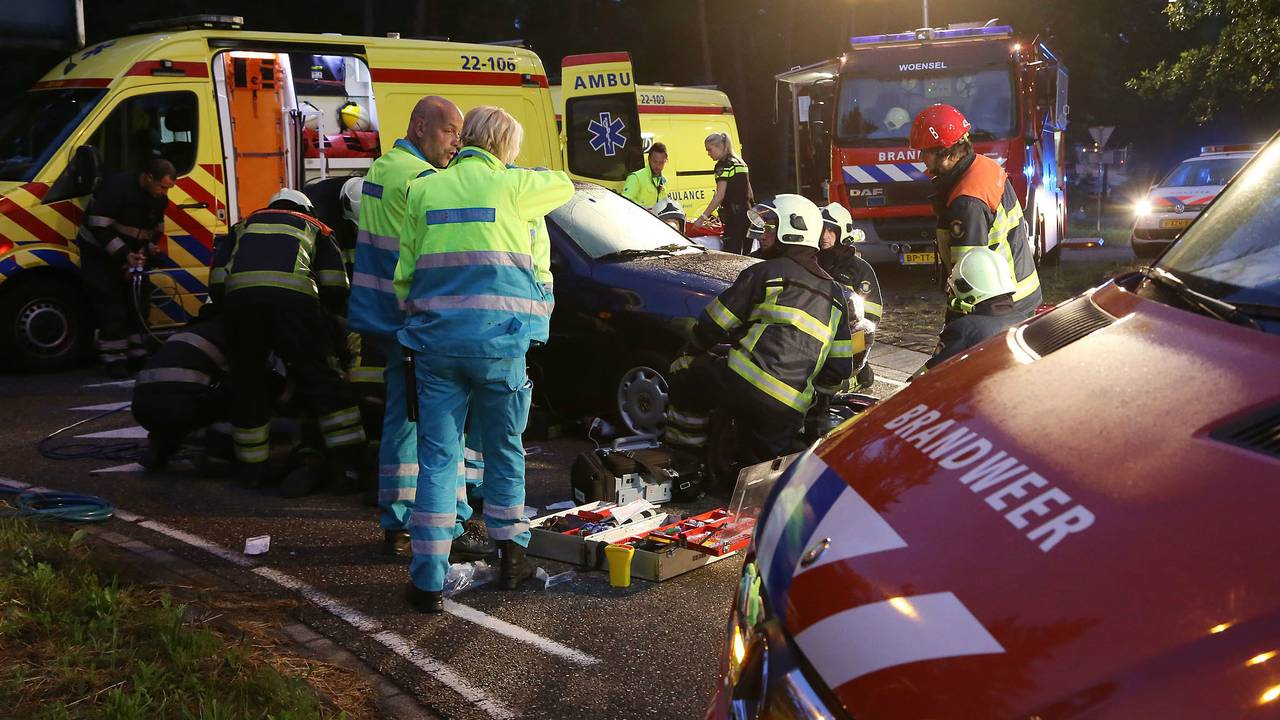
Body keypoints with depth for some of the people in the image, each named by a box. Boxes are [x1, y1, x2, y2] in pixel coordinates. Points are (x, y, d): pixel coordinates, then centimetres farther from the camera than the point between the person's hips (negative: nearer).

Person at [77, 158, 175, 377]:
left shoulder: (159, 199, -4)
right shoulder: (117, 187, -26)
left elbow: (157, 229, 8)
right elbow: (99, 226, -28)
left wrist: (150, 248, -11)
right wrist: (124, 255, -30)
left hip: (129, 254, 7)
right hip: (98, 250, -7)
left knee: (137, 300, 3)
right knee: (110, 302, -11)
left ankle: (138, 354, 9)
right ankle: (113, 358, -8)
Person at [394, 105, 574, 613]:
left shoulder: (424, 191, 9)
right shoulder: (512, 186, 1)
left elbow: (403, 275, 10)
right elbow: (563, 186, 23)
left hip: (436, 340, 2)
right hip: (500, 341, -2)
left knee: (438, 457, 4)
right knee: (504, 450, 14)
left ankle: (428, 580, 3)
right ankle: (511, 557, 26)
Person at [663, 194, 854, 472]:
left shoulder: (765, 272, 3)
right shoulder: (834, 293, 22)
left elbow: (715, 323, 5)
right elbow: (840, 365, 21)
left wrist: (693, 351, 23)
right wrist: (817, 393, 35)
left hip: (744, 386, -6)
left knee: (684, 371, 16)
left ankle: (686, 439, 18)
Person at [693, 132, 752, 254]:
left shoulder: (723, 165, -9)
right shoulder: (740, 162, 18)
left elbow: (719, 196, -16)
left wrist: (703, 217, -17)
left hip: (734, 216, -9)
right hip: (747, 211, 9)